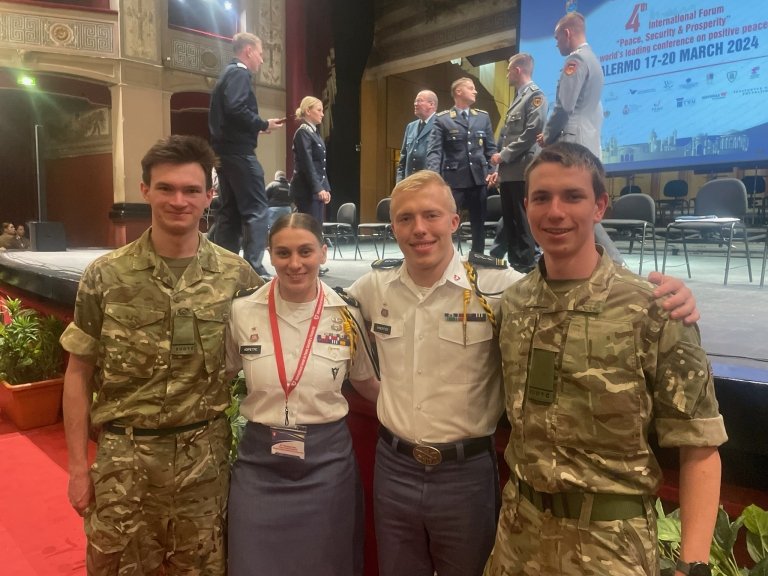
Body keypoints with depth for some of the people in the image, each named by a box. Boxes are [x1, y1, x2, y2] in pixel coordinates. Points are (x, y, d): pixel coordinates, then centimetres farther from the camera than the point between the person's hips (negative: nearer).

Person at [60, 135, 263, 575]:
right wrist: (78, 466, 0)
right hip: (123, 456, 0)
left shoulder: (236, 274, -5)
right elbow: (79, 376, 0)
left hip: (204, 456, 1)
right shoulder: (105, 276, -6)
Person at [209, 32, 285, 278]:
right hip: (239, 152, -10)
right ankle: (253, 268, -13)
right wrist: (263, 124, -11)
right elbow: (236, 109, -22)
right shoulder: (239, 74, -6)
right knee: (257, 211, -10)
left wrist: (257, 126, 13)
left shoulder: (228, 74, 23)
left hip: (225, 151, 10)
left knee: (229, 211, 10)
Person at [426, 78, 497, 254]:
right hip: (453, 179, -4)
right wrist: (434, 176, -21)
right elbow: (434, 150, -7)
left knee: (479, 223, 9)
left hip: (478, 178, 4)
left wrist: (492, 170, 0)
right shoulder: (442, 119, 1)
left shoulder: (483, 117, 13)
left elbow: (490, 148, 14)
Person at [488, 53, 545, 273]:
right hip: (509, 172, 9)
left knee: (523, 222, -6)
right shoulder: (518, 98, 23)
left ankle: (527, 267, -1)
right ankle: (514, 264, 14)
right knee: (510, 222, 9)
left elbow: (531, 133, -16)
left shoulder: (535, 95, -5)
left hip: (523, 170, -9)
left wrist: (503, 156, -13)